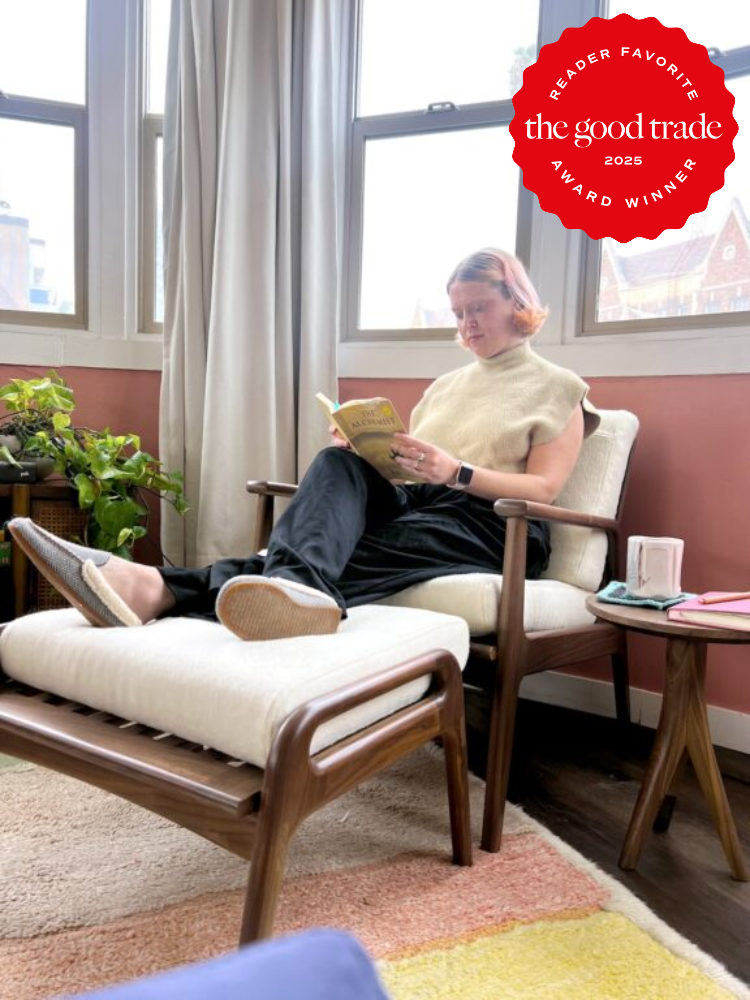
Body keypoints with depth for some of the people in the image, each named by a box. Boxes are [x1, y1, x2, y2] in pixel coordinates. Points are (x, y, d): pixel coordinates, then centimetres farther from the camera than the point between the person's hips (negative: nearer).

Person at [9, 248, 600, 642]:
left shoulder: (558, 389, 12)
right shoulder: (447, 384, 29)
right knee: (339, 464, -30)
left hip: (489, 526, -4)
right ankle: (297, 587, -62)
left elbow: (544, 488, -3)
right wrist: (374, 455, -3)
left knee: (346, 556, -36)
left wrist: (457, 472, -19)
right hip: (412, 503, 5)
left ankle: (165, 590, -61)